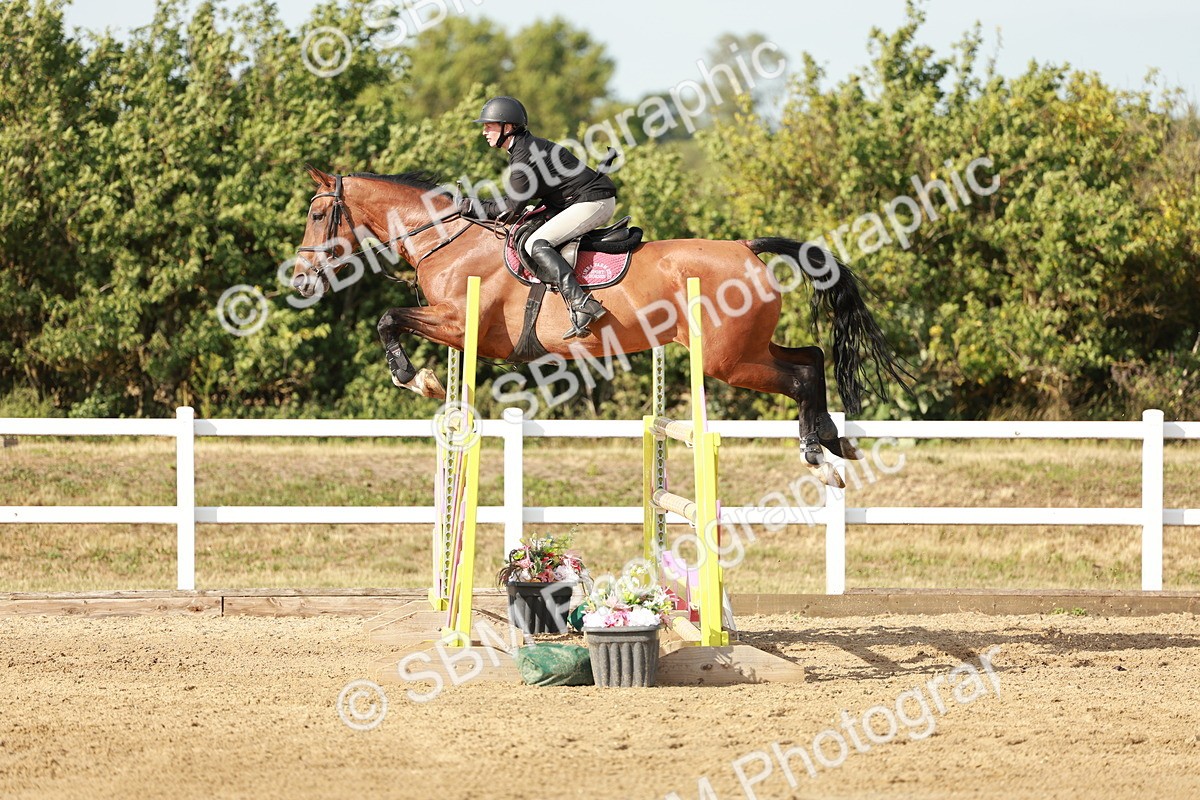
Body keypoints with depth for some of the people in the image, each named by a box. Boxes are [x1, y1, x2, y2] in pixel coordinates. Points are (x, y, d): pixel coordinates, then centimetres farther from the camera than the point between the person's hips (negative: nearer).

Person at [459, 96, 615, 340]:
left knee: (536, 244, -20)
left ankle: (581, 305, -33)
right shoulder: (528, 147, 16)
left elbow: (511, 208, -16)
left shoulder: (525, 155, -16)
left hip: (592, 202, -11)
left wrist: (472, 207, -7)